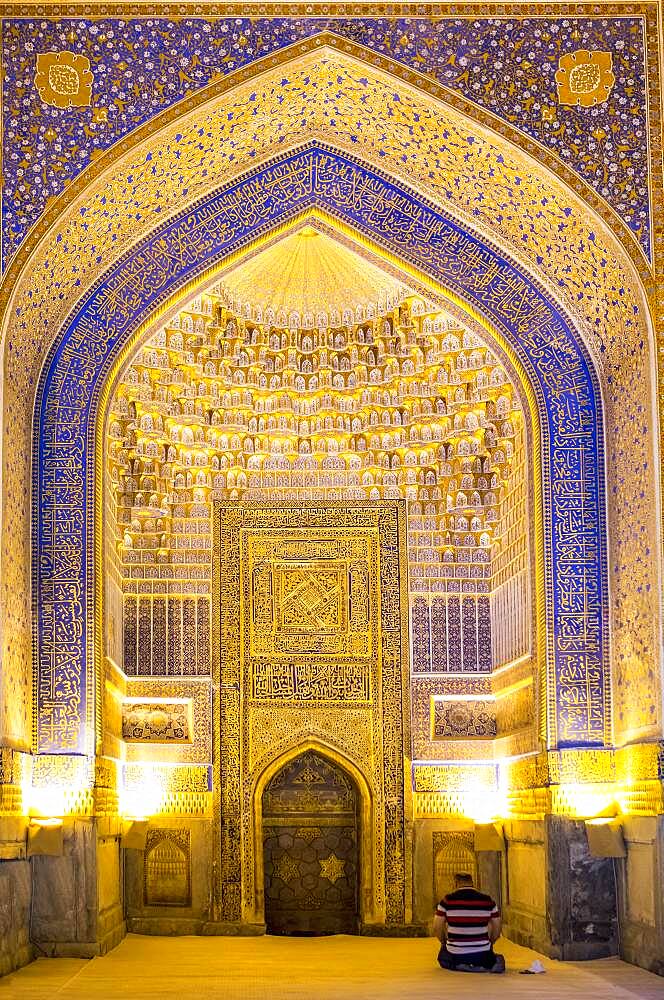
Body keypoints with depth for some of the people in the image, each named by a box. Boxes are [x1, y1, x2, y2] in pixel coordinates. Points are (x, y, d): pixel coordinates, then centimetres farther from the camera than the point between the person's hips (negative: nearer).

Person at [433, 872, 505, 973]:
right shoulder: (487, 901, -2)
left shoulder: (447, 901, -7)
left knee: (443, 954, 31)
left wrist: (444, 942, 16)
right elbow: (497, 931, 5)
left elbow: (437, 928, -3)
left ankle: (459, 966, 15)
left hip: (455, 956, -3)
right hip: (482, 955, 3)